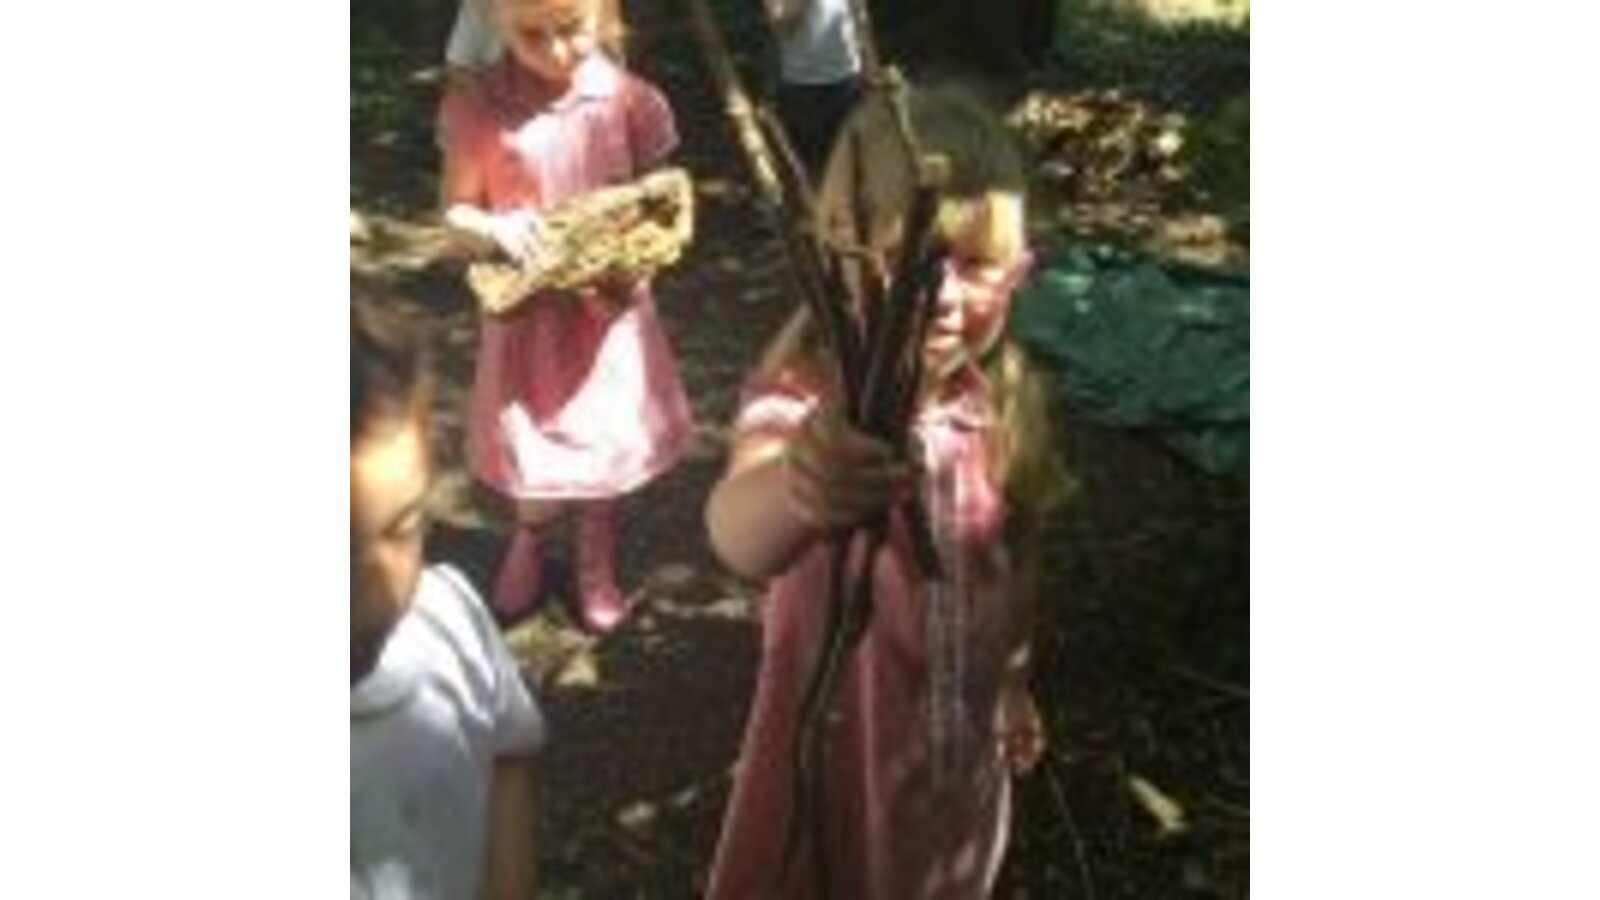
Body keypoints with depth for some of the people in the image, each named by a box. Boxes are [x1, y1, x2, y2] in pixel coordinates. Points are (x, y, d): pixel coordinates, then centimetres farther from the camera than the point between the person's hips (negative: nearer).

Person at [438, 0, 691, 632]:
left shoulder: (629, 101, -11)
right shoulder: (477, 108, -13)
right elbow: (456, 210, -4)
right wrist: (496, 228, -25)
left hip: (608, 300, 0)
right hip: (525, 307, 0)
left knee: (607, 436, 15)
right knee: (528, 436, 15)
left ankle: (596, 562, 42)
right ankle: (529, 537, 48)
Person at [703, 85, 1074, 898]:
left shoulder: (1007, 395, -12)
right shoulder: (805, 394, -30)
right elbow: (739, 535, -53)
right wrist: (793, 489, -75)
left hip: (965, 735, 5)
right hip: (841, 733, -4)